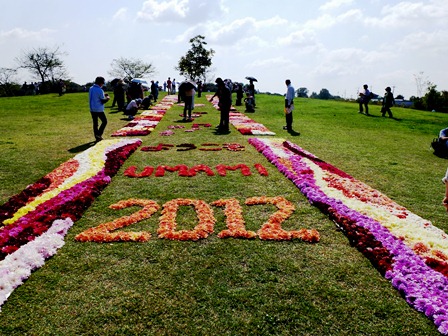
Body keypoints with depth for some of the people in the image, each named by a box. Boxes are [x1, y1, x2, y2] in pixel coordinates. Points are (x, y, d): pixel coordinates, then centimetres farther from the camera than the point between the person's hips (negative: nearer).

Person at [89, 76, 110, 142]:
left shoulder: (91, 89, 8)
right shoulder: (100, 90, -16)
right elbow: (103, 101, -13)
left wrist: (103, 95, 17)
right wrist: (107, 98, 5)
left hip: (92, 109, 7)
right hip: (99, 110, -7)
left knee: (95, 123, 11)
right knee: (104, 121, 9)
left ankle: (97, 137, 15)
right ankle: (99, 134, -2)